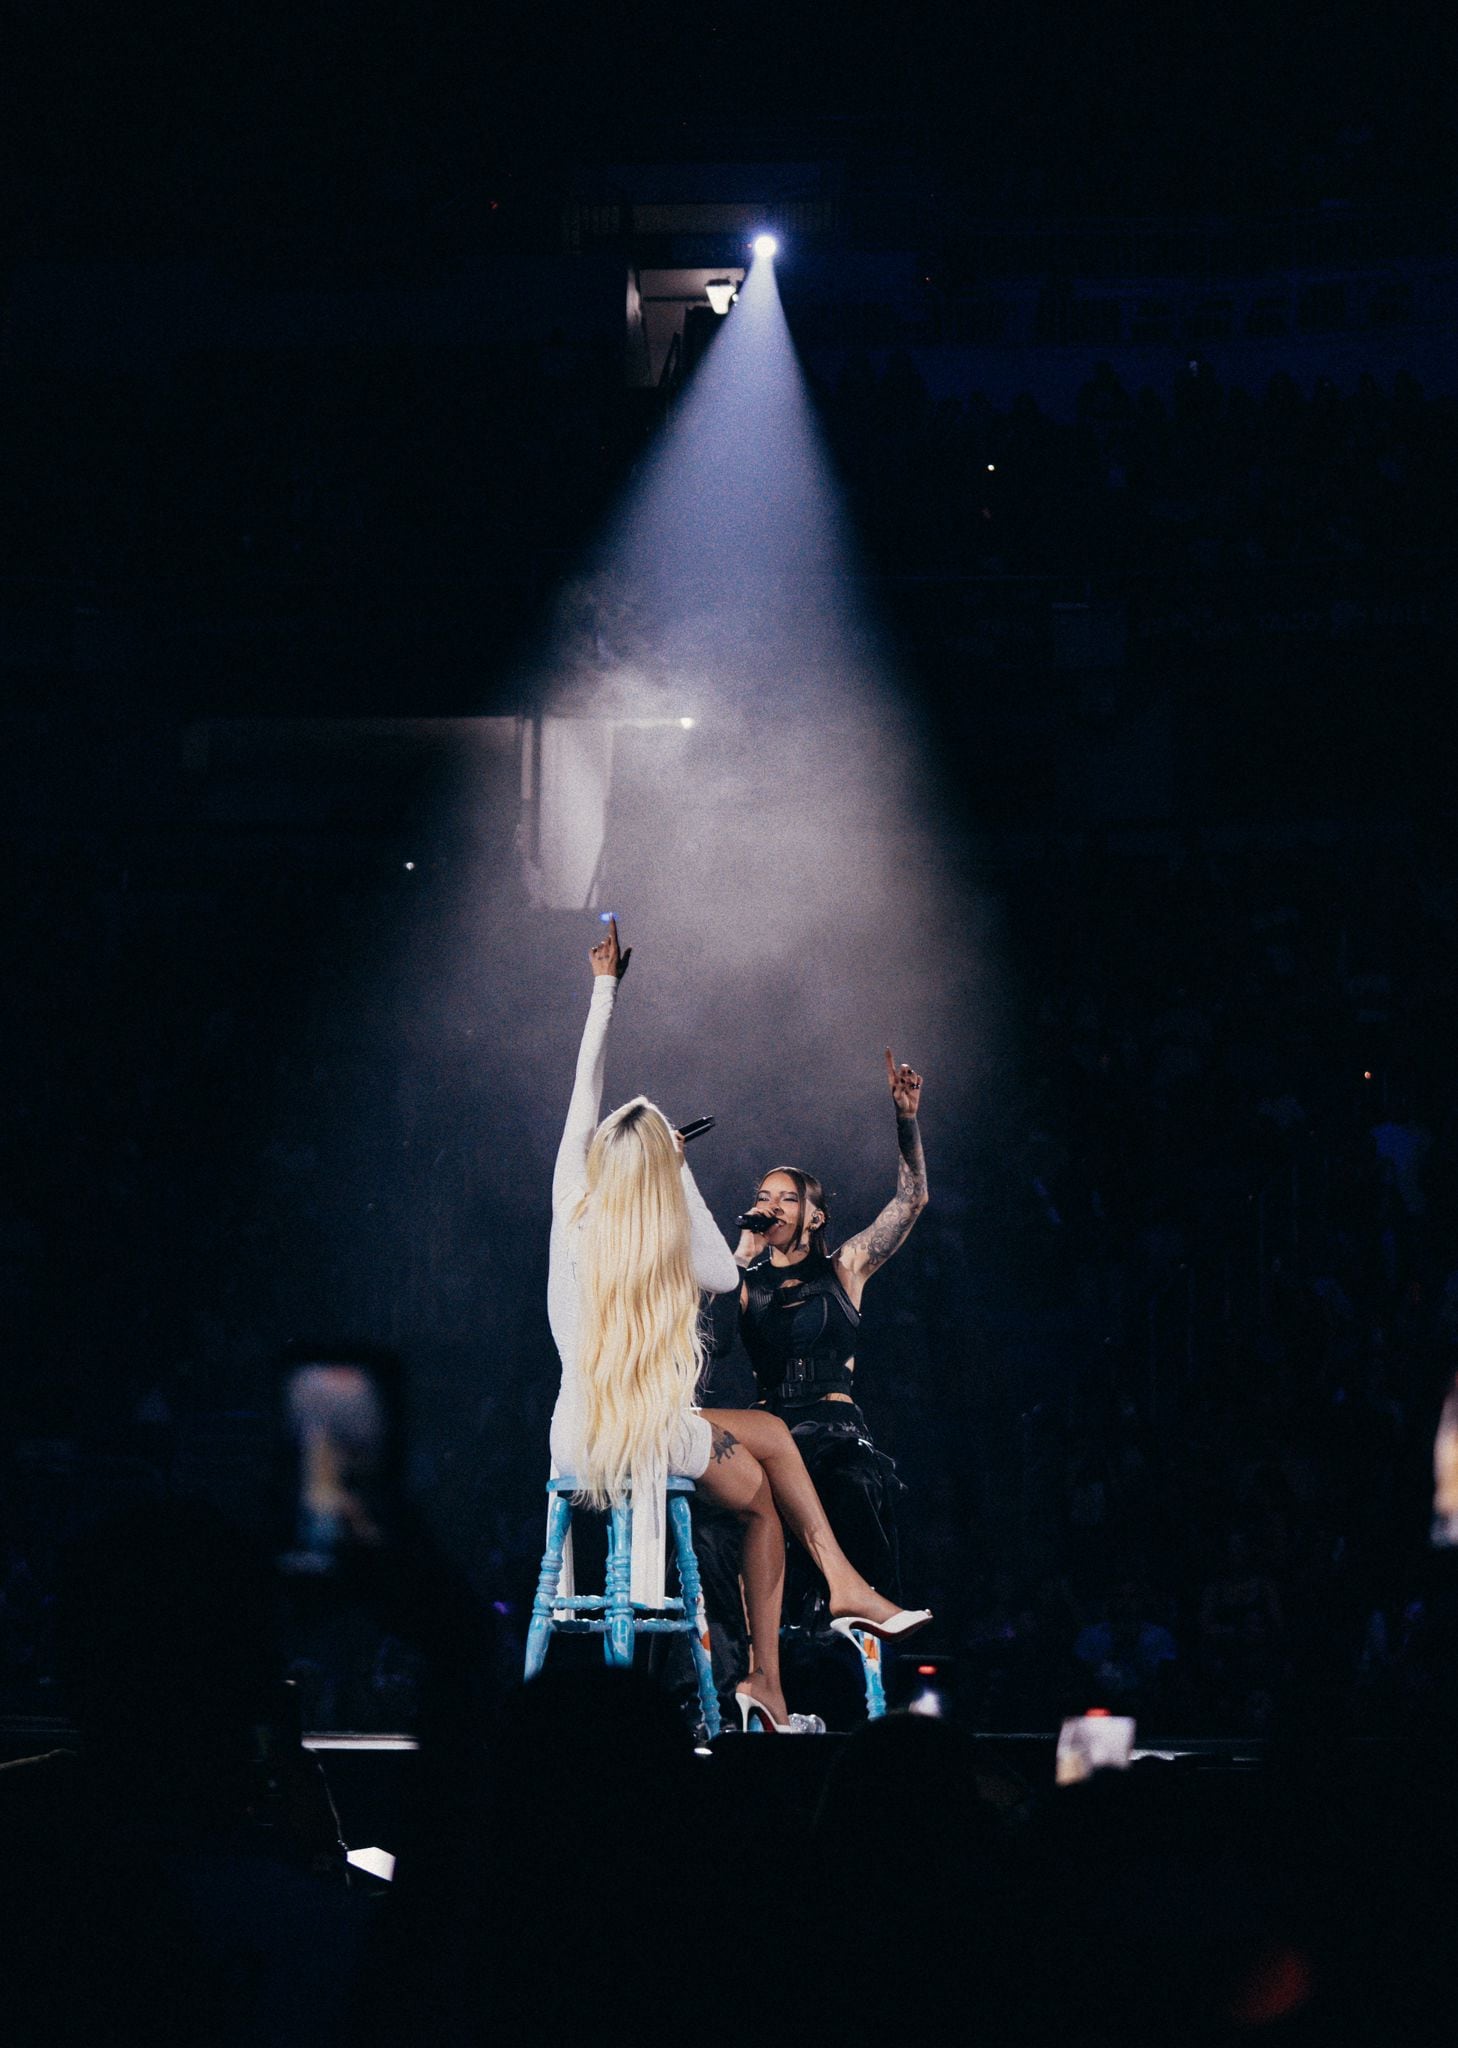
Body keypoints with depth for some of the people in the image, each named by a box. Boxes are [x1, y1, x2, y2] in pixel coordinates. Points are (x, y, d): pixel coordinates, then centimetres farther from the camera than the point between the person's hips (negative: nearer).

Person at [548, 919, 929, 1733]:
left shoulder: (571, 1212, -7)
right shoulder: (675, 1251, -15)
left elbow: (586, 1084, 3)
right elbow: (727, 1273, 9)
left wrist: (606, 987, 13)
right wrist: (682, 1170, 3)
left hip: (579, 1441, 5)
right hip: (659, 1444, -5)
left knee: (772, 1429, 23)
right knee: (764, 1506, 26)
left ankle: (842, 1582, 15)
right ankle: (767, 1684, 25)